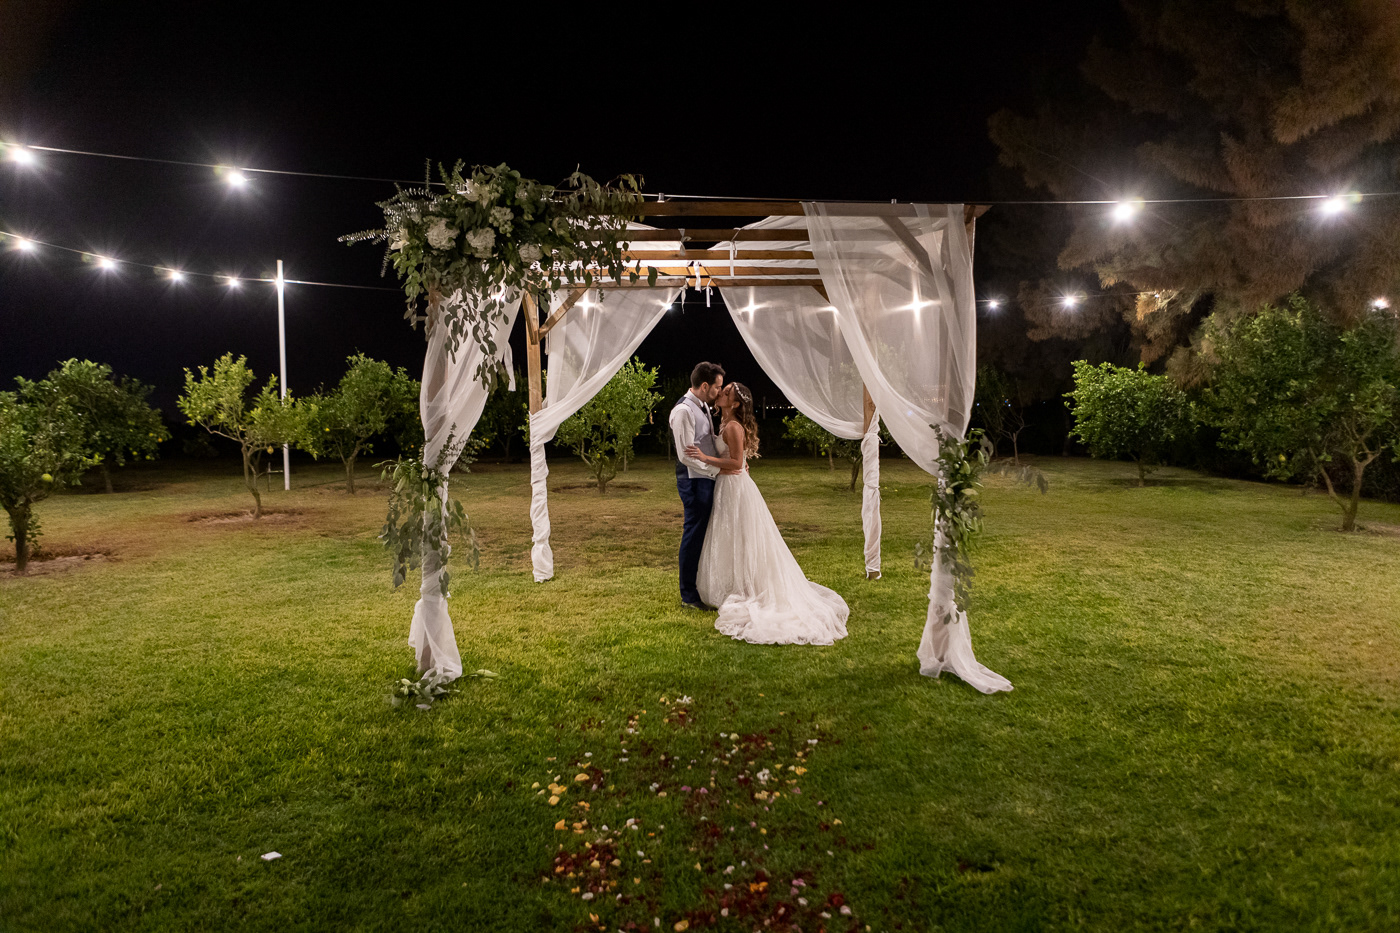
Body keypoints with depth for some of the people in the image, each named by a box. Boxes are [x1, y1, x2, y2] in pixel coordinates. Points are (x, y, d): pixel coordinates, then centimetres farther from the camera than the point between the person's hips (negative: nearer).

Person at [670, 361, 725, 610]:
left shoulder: (703, 407, 14)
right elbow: (687, 455, -21)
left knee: (704, 534, 15)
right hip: (693, 481, -9)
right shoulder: (683, 410, -17)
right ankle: (688, 596, 9)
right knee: (694, 535, -2)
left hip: (707, 479, 9)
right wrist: (718, 470, -17)